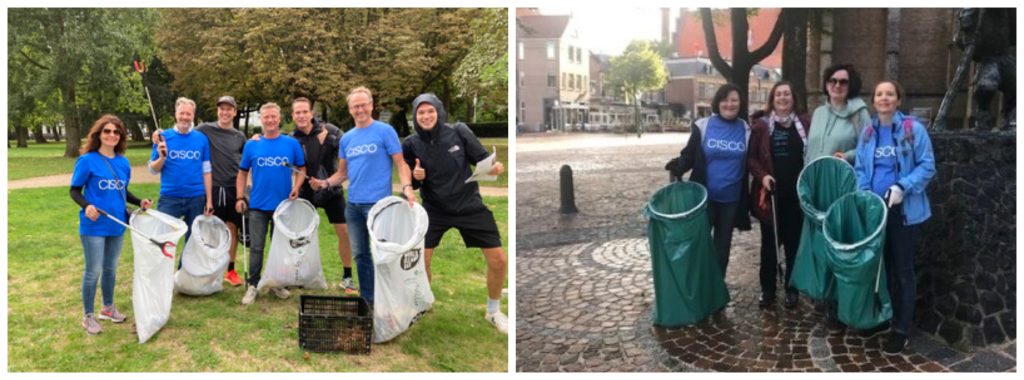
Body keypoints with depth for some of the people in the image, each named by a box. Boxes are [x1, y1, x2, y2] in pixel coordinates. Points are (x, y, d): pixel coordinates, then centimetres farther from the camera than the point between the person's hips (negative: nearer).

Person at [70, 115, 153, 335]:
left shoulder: (123, 162, 4)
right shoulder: (87, 160, -10)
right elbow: (75, 191, -7)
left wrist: (139, 202, 0)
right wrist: (86, 206, -25)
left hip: (116, 224, 5)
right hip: (94, 226, -5)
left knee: (111, 268, 18)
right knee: (94, 271, 1)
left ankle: (108, 307, 35)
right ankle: (89, 316, 15)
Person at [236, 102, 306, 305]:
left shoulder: (292, 144, -1)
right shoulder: (251, 145, 2)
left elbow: (301, 169, 5)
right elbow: (242, 173, 8)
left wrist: (296, 187, -11)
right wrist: (239, 197, -1)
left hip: (283, 205, 0)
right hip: (258, 205, 0)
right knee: (256, 247, 2)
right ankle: (252, 285, 11)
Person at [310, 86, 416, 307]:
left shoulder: (385, 131, -5)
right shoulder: (346, 138, 12)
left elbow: (400, 164, -8)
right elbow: (342, 173, 16)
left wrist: (407, 187, -26)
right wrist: (325, 183, -3)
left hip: (377, 203, -6)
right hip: (353, 204, 6)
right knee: (360, 254, 13)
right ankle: (367, 299, 25)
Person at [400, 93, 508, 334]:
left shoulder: (459, 132, -12)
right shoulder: (411, 145, -8)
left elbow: (482, 158, -1)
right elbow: (411, 184, 2)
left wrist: (494, 167, -24)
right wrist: (416, 177, -22)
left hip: (470, 205, 0)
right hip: (435, 209, 1)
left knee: (498, 260, -2)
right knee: (421, 260, -2)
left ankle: (494, 312, 21)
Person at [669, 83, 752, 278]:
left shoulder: (745, 130, 2)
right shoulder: (703, 126, -4)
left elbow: (750, 164, 9)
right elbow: (689, 155, -1)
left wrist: (748, 196, 2)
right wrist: (677, 169, -22)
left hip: (731, 198, 3)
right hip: (704, 195, -2)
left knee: (723, 242, 14)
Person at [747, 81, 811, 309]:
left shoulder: (804, 123, 5)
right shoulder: (761, 124, 2)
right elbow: (751, 157, 2)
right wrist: (762, 176, -14)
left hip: (796, 192, 0)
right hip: (770, 192, 0)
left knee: (794, 241, 7)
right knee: (769, 242, 7)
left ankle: (792, 288, 19)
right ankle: (767, 289, 17)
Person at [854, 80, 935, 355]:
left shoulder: (914, 129, -8)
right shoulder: (868, 132, 7)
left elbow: (927, 166, -9)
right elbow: (860, 169, 10)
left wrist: (902, 187, -22)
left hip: (904, 210, -5)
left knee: (902, 270, 3)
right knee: (880, 266, 16)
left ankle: (901, 329, 11)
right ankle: (882, 317, 30)